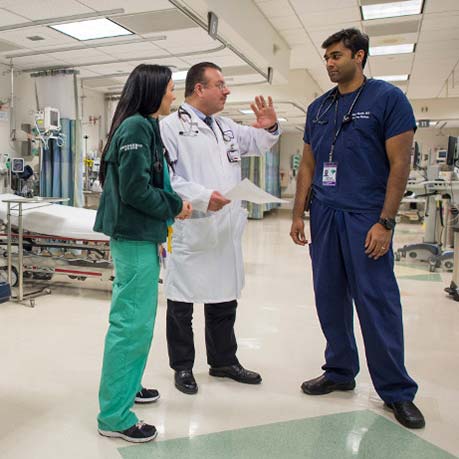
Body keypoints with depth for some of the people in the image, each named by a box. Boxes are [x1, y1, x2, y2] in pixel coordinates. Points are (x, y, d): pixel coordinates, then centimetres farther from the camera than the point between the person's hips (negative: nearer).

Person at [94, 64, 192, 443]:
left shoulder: (144, 126, 16)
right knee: (132, 321, -6)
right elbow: (134, 189, -20)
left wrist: (173, 204, 4)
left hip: (141, 233, 10)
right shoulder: (136, 127, -14)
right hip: (134, 236, -10)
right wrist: (174, 207, -9)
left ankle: (126, 386, 33)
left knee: (141, 316, 18)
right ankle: (114, 415, 5)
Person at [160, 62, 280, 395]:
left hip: (226, 230, 7)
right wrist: (202, 197, -24)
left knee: (225, 299, 18)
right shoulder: (172, 126, -7)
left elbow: (257, 144, 29)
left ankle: (223, 361, 35)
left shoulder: (227, 127, 16)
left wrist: (269, 127, 8)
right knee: (182, 303, 8)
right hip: (190, 231, -7)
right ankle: (182, 367, 26)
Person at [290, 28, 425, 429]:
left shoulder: (388, 98, -2)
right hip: (324, 215, 6)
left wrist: (385, 222, -14)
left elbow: (400, 164, -7)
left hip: (366, 217, -5)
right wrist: (298, 213, 9)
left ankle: (397, 391, 14)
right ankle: (340, 372, 27)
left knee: (378, 304, -2)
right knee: (330, 299, 10)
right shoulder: (318, 107, 14)